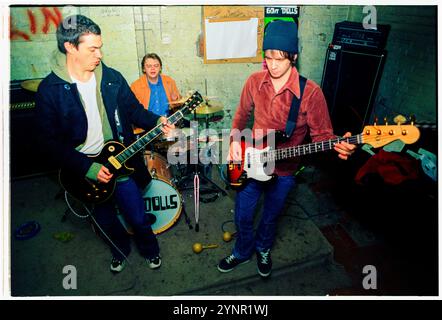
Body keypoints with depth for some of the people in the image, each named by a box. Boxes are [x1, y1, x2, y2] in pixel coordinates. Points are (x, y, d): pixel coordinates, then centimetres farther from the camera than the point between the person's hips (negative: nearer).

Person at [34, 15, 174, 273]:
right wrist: (89, 168, -21)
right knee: (107, 222, 20)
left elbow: (134, 110, 5)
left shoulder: (112, 77, -5)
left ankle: (150, 249, 43)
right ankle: (121, 249, 51)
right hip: (83, 171, -1)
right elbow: (51, 142, -14)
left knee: (139, 218, 12)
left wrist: (157, 122, -13)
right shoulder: (50, 90, -14)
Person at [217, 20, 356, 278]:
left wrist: (339, 145, -35)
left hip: (284, 170, -2)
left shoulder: (311, 93, -20)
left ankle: (263, 250, 53)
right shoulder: (255, 82, -8)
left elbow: (322, 133, -14)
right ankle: (242, 252, 47)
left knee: (270, 218, 20)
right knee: (243, 217, 16)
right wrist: (235, 140, -6)